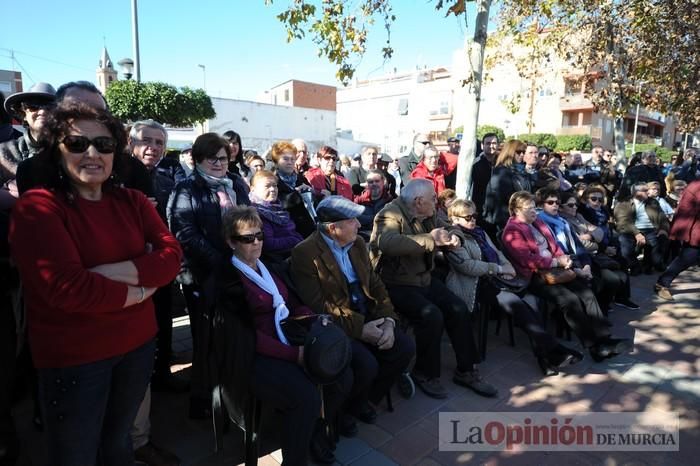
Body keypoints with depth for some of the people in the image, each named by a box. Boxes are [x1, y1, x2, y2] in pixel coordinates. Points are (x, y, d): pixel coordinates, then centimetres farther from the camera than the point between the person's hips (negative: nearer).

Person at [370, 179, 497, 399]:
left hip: (424, 278, 8)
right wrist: (430, 240, -33)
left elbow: (444, 228, 21)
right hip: (396, 283, -8)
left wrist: (450, 239, -6)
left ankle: (466, 370, 12)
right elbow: (388, 243, -38)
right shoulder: (391, 215, -18)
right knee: (431, 315, -26)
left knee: (458, 309, -5)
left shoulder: (426, 215, 7)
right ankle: (425, 374, -3)